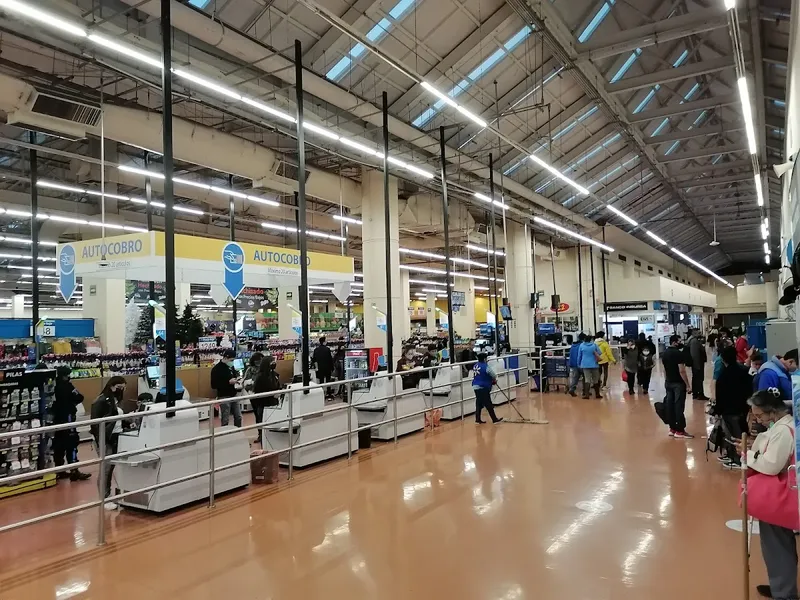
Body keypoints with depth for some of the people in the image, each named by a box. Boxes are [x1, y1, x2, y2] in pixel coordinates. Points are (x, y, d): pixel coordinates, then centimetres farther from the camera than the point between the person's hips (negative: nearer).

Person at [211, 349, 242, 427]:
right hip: (224, 397, -7)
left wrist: (237, 379, 1)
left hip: (234, 396, 7)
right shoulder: (217, 369, -13)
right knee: (225, 420, 0)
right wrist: (229, 382, -22)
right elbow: (214, 385, -18)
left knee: (238, 417, 12)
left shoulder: (231, 366, 9)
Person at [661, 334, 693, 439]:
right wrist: (687, 384, -14)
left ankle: (672, 429, 17)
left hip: (668, 383, 8)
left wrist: (666, 380, 19)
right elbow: (682, 371, -19)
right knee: (679, 406, -4)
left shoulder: (664, 353, 8)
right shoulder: (678, 353, -16)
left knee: (669, 405, 9)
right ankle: (680, 431, 0)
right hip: (678, 383, -8)